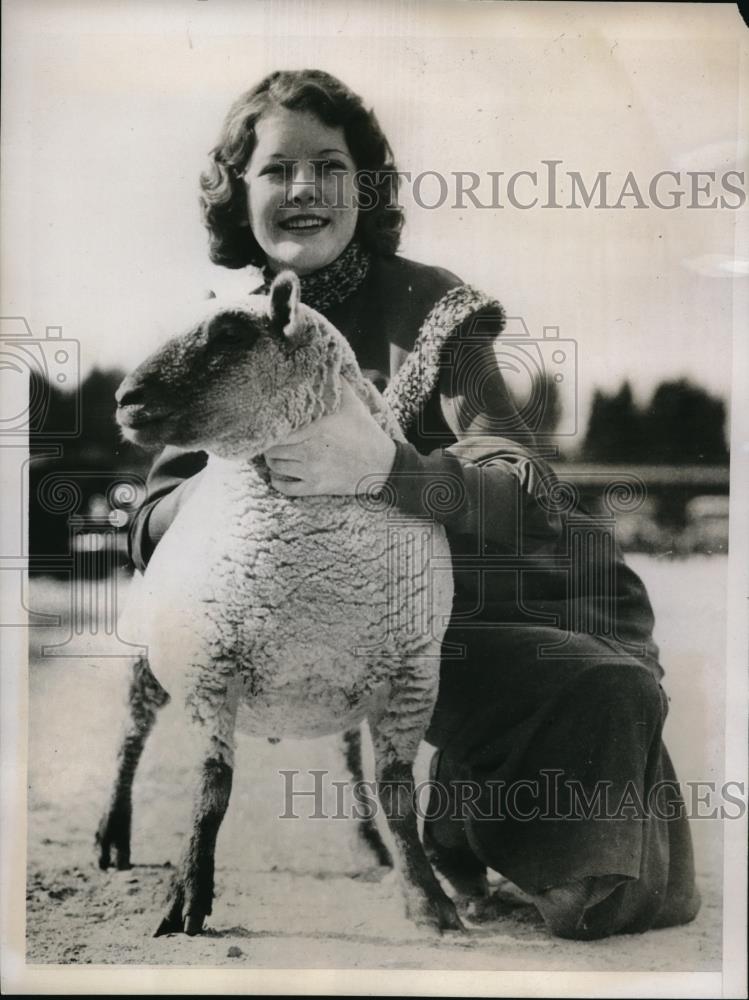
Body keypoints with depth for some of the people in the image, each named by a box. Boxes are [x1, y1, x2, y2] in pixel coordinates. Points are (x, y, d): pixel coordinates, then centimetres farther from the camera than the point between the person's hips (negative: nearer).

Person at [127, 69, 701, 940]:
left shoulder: (428, 307, -2)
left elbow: (530, 495, -16)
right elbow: (149, 532, -1)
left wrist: (382, 467, -36)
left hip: (433, 621, -1)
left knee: (606, 690, -23)